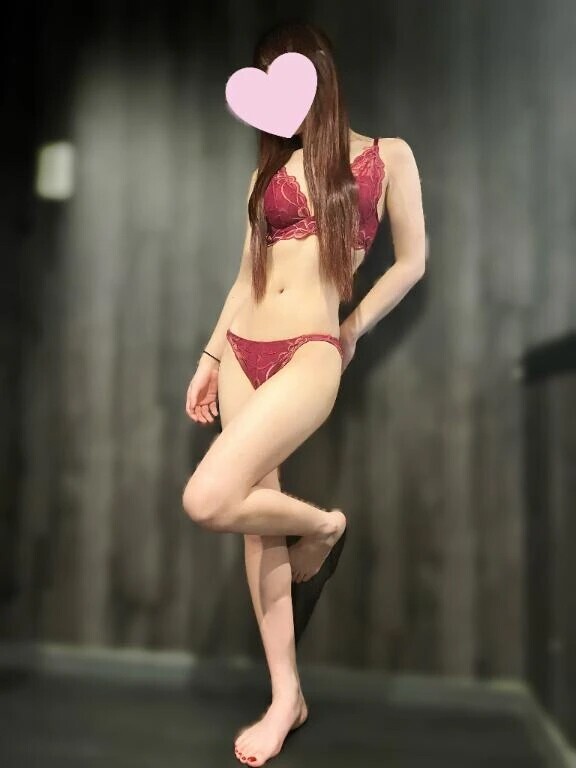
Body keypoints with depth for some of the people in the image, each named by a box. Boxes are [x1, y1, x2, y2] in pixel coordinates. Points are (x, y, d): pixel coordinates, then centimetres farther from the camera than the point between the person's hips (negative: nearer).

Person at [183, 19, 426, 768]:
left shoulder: (387, 155, 5)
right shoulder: (273, 165, 16)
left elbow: (411, 262, 8)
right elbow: (248, 274, 16)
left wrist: (352, 332, 3)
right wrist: (210, 357, 14)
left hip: (309, 354, -6)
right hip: (242, 351, 6)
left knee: (209, 500, -22)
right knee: (257, 519, 6)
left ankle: (321, 524, 11)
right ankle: (286, 695, 20)